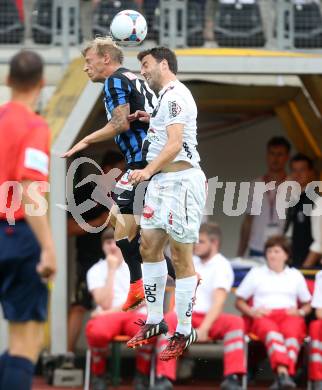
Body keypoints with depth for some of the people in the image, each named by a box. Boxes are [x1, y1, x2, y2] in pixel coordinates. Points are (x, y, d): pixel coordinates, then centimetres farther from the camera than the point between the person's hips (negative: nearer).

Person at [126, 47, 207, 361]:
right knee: (149, 247, 12)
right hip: (161, 181, 10)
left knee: (181, 258, -4)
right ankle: (155, 321, 21)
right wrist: (152, 120, 21)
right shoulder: (166, 96, 18)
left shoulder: (175, 95, -13)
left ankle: (184, 332, 1)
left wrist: (148, 171, -33)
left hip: (180, 181, -10)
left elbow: (175, 144, -23)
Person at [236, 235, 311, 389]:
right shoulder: (256, 273, 24)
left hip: (289, 315, 1)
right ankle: (282, 372, -62)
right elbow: (239, 301, 21)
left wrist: (300, 312, 3)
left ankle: (284, 376, -56)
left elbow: (307, 304, 27)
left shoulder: (295, 275, 27)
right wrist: (251, 312, 0)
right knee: (272, 331, -40)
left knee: (292, 331, -38)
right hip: (263, 317, -1)